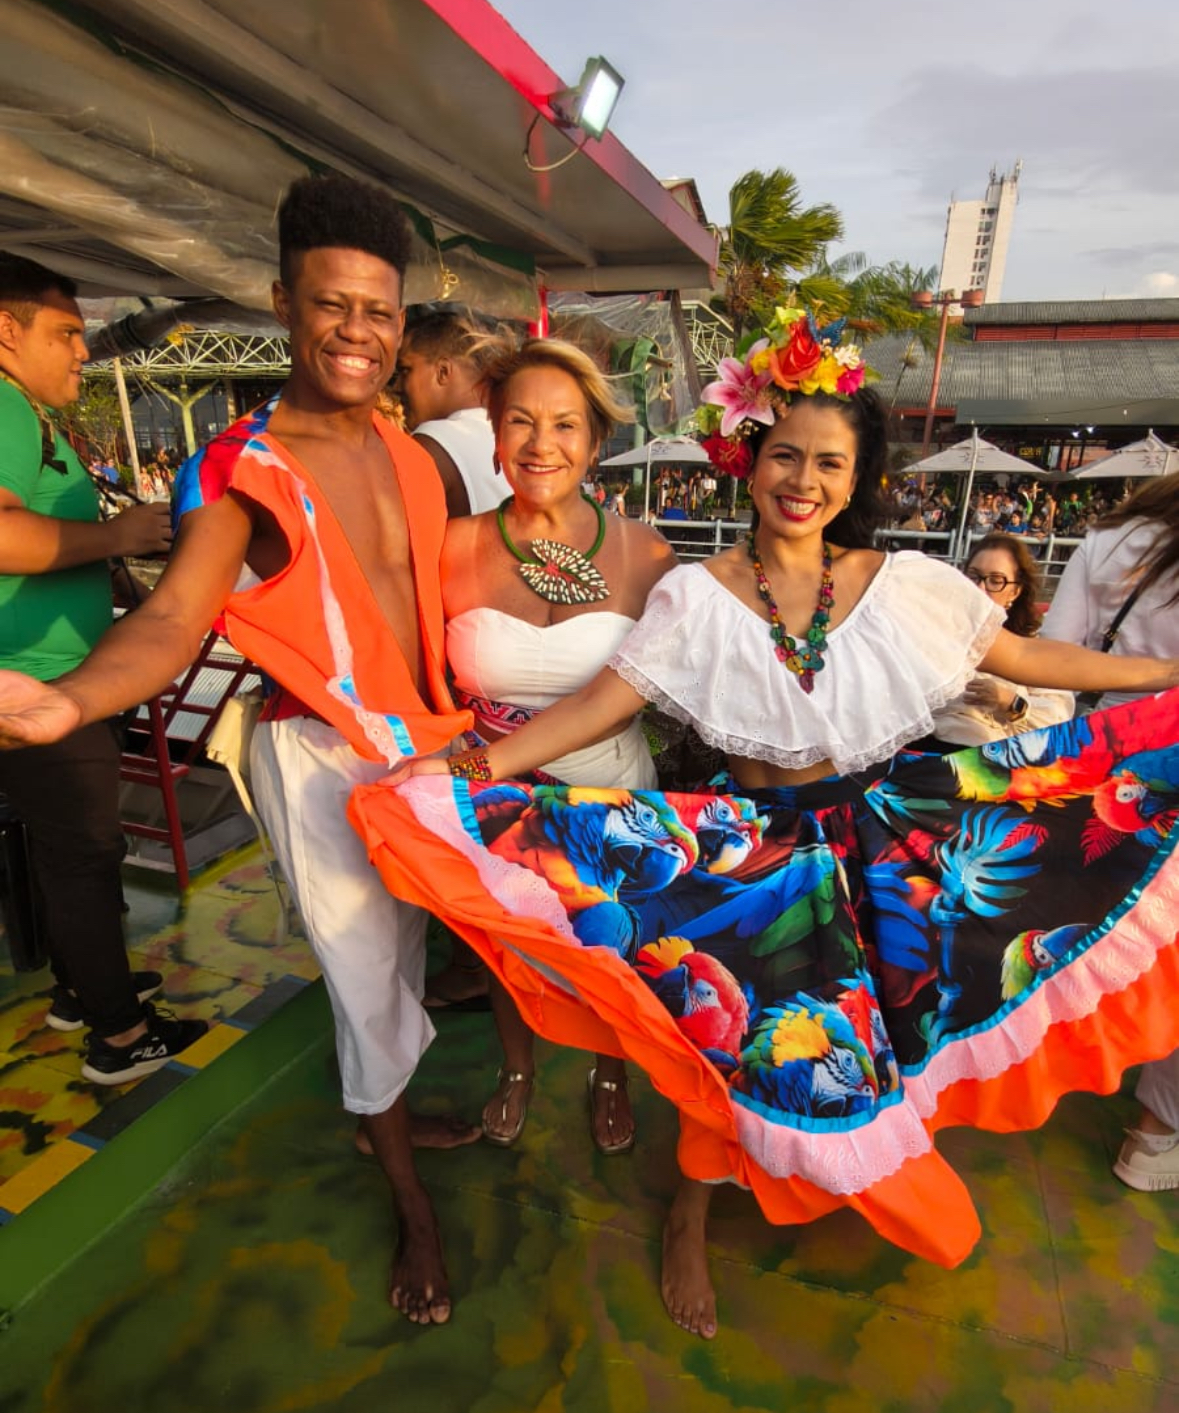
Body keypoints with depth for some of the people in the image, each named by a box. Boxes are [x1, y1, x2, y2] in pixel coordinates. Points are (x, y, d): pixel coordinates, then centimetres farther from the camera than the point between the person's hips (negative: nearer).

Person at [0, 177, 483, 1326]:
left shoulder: (410, 456, 8)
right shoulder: (240, 468, -10)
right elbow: (174, 613, -23)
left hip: (426, 740, 6)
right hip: (322, 753, -5)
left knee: (407, 944, 20)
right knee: (366, 970, 7)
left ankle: (390, 1111, 49)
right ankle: (409, 1200, 33)